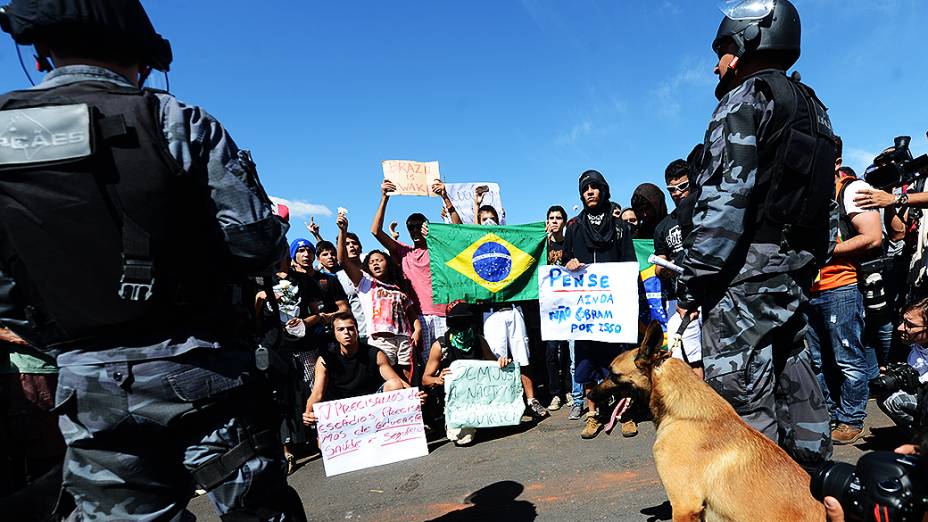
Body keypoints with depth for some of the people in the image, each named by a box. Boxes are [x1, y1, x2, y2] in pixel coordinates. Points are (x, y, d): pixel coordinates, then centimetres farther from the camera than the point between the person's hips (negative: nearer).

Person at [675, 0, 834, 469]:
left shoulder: (744, 100, -6)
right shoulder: (813, 109, 22)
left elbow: (724, 200, -18)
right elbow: (824, 204, 20)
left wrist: (692, 284, -16)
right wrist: (806, 270, 23)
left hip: (744, 274, -9)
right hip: (796, 273, 10)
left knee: (742, 402, -5)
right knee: (794, 389, 16)